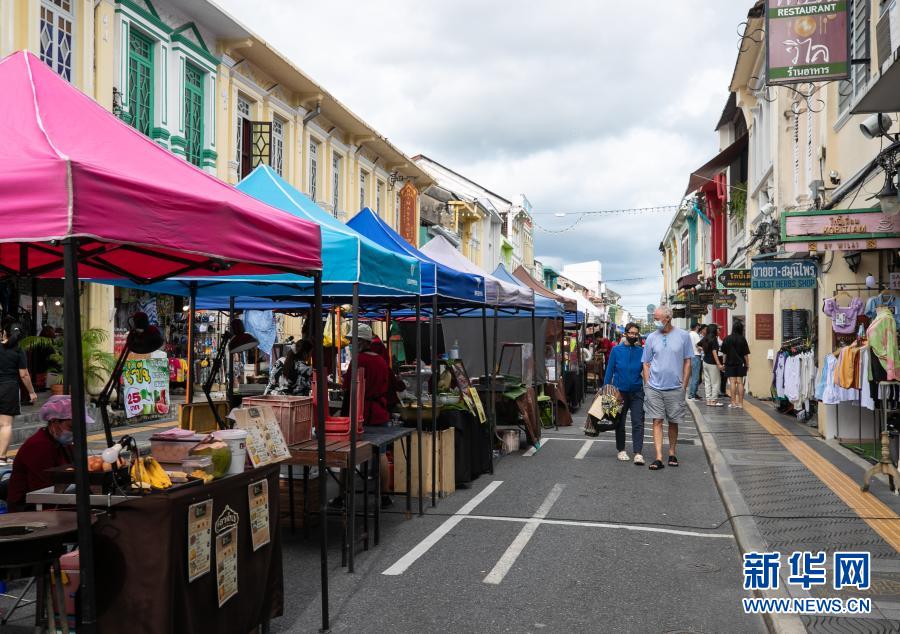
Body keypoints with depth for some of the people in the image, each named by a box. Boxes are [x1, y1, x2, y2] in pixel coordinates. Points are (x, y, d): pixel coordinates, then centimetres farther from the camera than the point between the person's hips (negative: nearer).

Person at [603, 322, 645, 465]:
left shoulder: (641, 351, 0)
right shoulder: (616, 350, -1)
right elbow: (609, 371, 2)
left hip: (637, 393, 0)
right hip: (620, 392, 0)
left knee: (638, 423, -9)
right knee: (619, 423, 11)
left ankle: (638, 453, -9)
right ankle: (621, 451, 25)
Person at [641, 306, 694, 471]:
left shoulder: (683, 336, -1)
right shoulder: (652, 337, 3)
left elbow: (687, 362, 3)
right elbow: (646, 363, 8)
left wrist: (684, 385, -1)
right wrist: (647, 385, 1)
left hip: (675, 388, -1)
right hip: (654, 388, 1)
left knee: (673, 422, 10)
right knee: (657, 421, -3)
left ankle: (672, 453, 25)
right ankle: (658, 457, -3)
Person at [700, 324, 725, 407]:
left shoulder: (705, 339, 7)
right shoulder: (714, 340, -15)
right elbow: (714, 352, -21)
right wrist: (719, 364, -23)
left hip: (705, 362, 8)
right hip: (712, 363, -8)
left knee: (707, 382, 11)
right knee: (715, 383, 0)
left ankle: (708, 400, 14)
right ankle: (713, 401, 2)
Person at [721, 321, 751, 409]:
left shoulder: (727, 339, -4)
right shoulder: (742, 339, -6)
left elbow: (724, 352, 0)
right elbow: (745, 354, -4)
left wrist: (724, 362, 10)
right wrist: (747, 364, 5)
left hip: (730, 363, 0)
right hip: (740, 363, 0)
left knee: (732, 382, 1)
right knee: (740, 382, 4)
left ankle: (733, 402, -1)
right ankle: (740, 403, 5)